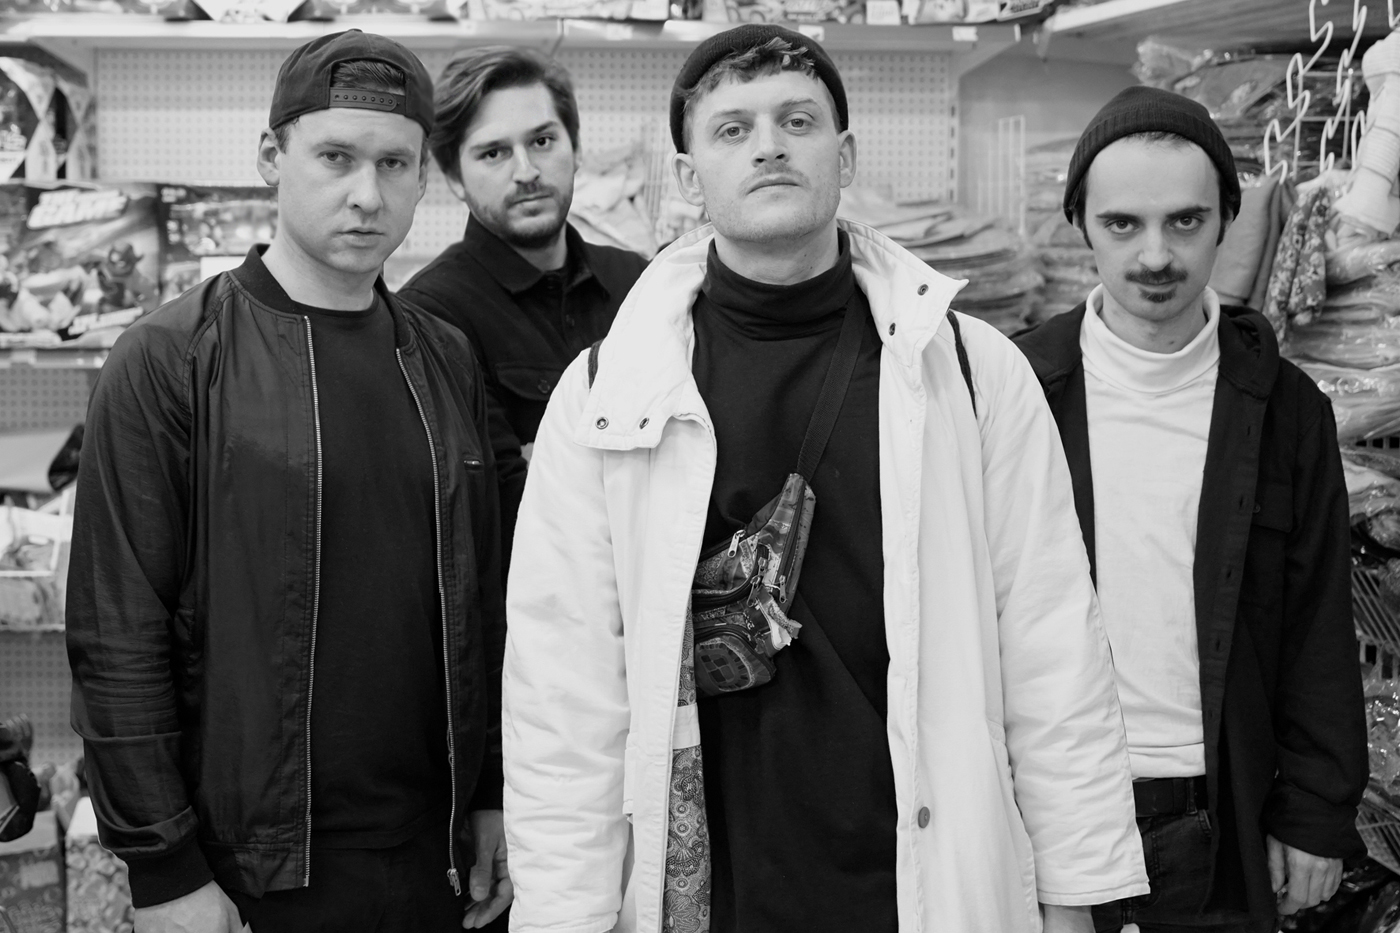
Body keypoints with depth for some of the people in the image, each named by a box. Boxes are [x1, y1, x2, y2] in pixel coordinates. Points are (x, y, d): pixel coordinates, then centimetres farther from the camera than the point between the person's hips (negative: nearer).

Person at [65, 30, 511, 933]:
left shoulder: (446, 360, 6)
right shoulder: (168, 362, -9)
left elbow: (480, 598, 10)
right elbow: (117, 634, -10)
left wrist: (495, 793, 7)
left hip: (433, 854, 4)